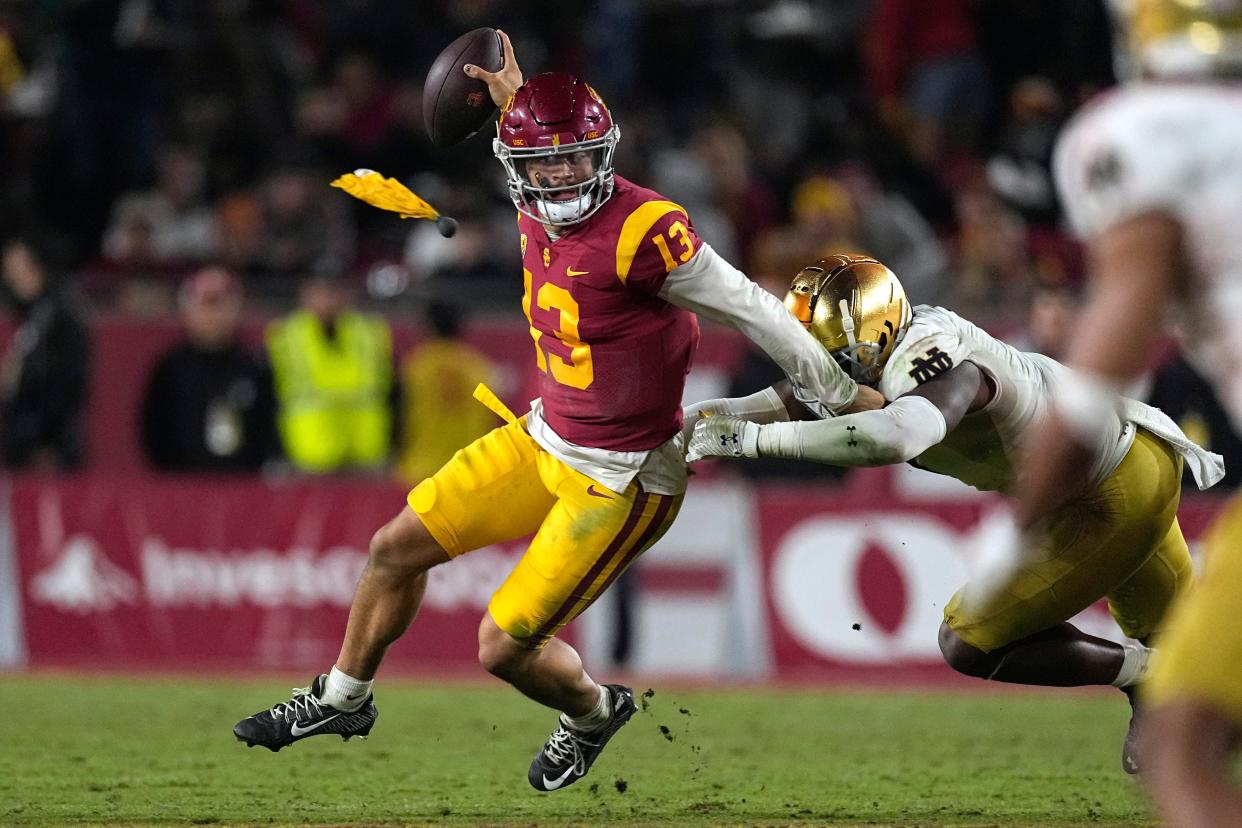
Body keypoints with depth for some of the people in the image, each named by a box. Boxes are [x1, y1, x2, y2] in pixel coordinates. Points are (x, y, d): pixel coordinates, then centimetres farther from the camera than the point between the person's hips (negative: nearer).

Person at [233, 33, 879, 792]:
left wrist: (845, 398, -12)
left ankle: (594, 712, 29)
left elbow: (751, 310, -19)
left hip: (619, 484, -8)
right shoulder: (538, 216, -3)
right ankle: (341, 700, 36)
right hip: (544, 440, 8)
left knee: (503, 648, -5)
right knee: (397, 549, 12)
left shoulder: (642, 230, -27)